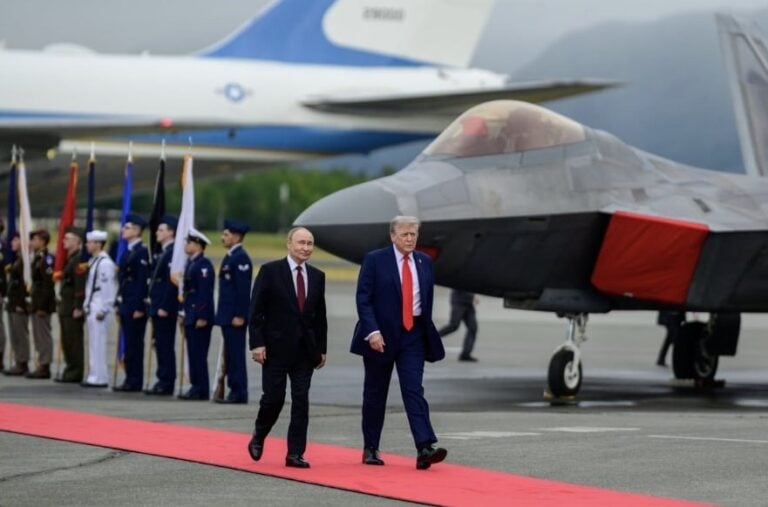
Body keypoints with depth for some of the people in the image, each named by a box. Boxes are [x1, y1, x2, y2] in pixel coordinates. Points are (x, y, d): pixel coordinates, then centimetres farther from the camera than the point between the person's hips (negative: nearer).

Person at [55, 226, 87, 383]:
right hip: (66, 308, 10)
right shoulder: (70, 259, 16)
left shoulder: (79, 260, -15)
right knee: (67, 341, 13)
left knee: (73, 342, -5)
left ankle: (75, 374, -1)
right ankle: (71, 371, 19)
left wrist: (78, 308, -22)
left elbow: (80, 286, -20)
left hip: (73, 309, -10)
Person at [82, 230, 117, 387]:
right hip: (92, 308, 10)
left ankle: (99, 378, -5)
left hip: (99, 309, -10)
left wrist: (102, 310, -19)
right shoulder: (93, 261, 15)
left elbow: (108, 288, -18)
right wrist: (87, 306, 18)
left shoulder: (104, 263, -14)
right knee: (93, 344, 11)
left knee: (97, 344, -8)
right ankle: (95, 376, 16)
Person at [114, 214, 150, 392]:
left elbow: (143, 280, -17)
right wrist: (119, 304, 17)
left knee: (134, 344, -6)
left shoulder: (141, 252, -12)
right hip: (126, 304, 9)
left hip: (135, 306, -9)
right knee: (129, 344, 10)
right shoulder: (128, 251, 17)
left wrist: (139, 307, -20)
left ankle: (134, 382, -3)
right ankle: (130, 380, 14)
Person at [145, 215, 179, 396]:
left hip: (165, 309, -10)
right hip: (158, 307, 10)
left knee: (166, 346, -6)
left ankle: (166, 384, -2)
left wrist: (164, 307, -21)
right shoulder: (164, 253, 17)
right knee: (161, 345, 11)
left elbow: (172, 283, -21)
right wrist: (154, 303, 17)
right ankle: (163, 381, 15)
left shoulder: (173, 253, -15)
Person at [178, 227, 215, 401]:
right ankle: (196, 386, 14)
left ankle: (201, 390, -5)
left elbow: (205, 293, -19)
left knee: (199, 354, -7)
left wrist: (202, 317, -22)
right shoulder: (190, 263, 16)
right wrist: (185, 314, 18)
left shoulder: (204, 265, -14)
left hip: (200, 317, -10)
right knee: (193, 353, 11)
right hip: (191, 316, 10)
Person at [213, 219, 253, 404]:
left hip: (235, 316, -10)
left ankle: (239, 393, -5)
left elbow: (243, 289, -18)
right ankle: (234, 390, 13)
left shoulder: (241, 258, -13)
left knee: (236, 353, -7)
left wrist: (239, 315, -21)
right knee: (230, 354, 10)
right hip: (227, 315, 10)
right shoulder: (229, 257, 18)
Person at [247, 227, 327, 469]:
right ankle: (258, 438, 26)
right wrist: (257, 343, -13)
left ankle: (295, 453, 2)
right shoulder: (270, 271, -4)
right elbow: (256, 311, -6)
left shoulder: (317, 276, 9)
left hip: (305, 349, 4)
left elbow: (320, 315, 14)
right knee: (273, 398, -1)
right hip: (276, 348, -4)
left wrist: (322, 349, 11)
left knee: (301, 401, -2)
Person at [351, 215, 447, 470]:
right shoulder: (375, 260, -5)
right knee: (375, 393, 7)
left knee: (414, 390, -9)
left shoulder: (424, 262, 8)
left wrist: (427, 331, 13)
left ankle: (424, 449, -20)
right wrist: (372, 331, -20)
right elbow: (363, 298, -10)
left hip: (413, 335, 2)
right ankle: (370, 449, 18)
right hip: (381, 335, -2)